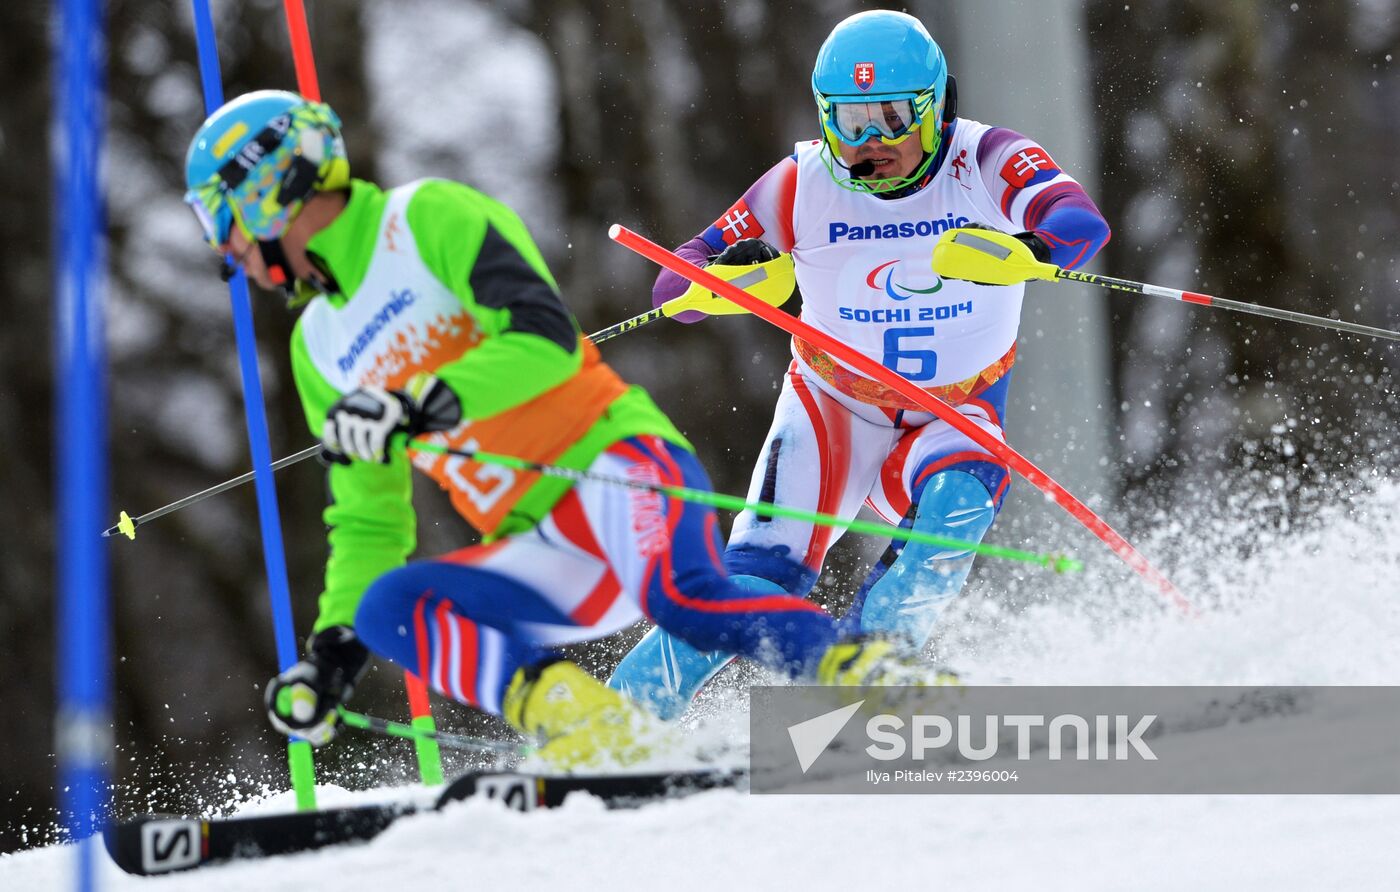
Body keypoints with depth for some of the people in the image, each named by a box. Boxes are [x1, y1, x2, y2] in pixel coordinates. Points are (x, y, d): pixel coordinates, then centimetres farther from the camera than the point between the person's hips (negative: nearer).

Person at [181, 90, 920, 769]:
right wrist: (332, 651, 18)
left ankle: (871, 674, -34)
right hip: (542, 550, 7)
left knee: (681, 600, -37)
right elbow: (369, 522, 28)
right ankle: (576, 722, -33)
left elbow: (545, 337, -15)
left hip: (617, 459, -7)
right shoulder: (320, 349, 21)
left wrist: (417, 405, -23)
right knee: (389, 609, -19)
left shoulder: (430, 218, -1)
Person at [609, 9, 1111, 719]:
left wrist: (1022, 249, -55)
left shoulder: (985, 163, -14)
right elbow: (678, 280, -10)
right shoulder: (804, 184, -10)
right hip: (834, 407, 0)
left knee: (957, 503, -33)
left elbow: (1082, 222, -32)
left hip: (954, 418, 0)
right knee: (762, 574, -20)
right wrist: (725, 276, -34)